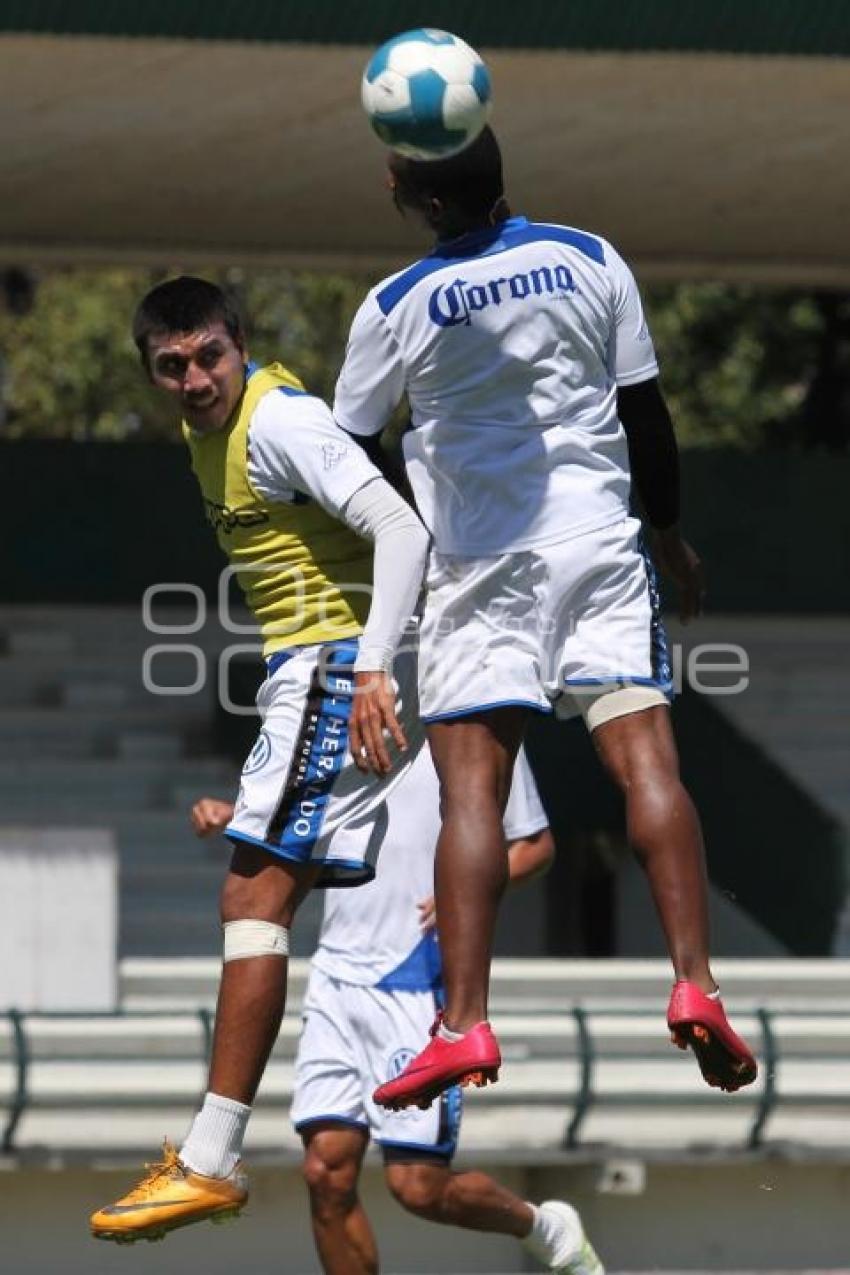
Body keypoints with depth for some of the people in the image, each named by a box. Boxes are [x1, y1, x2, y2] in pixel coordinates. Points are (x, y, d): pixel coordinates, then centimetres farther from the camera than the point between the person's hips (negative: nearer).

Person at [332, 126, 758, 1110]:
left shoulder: (397, 307, -4)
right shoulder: (591, 261, 3)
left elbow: (344, 443, 8)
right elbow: (645, 412, 9)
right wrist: (669, 534, 22)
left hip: (481, 568, -2)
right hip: (599, 542, 2)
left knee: (470, 790, -5)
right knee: (646, 762, -4)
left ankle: (464, 1024, -14)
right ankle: (694, 985, -17)